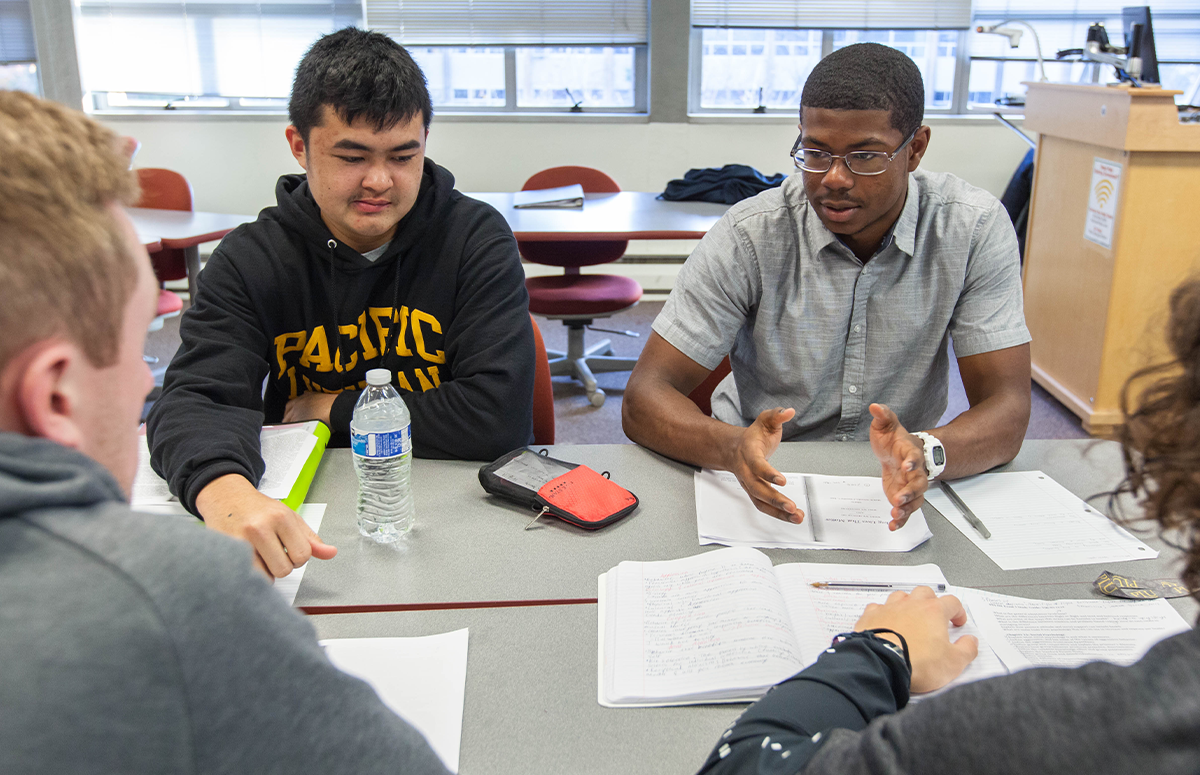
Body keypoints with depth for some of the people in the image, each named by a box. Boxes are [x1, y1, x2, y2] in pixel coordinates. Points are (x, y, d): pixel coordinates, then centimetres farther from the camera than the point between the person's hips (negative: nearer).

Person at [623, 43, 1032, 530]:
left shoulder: (975, 229, -10)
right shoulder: (748, 237, -13)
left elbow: (1007, 410, -12)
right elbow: (644, 399, -16)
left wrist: (926, 454, -35)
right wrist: (734, 448, -37)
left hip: (897, 492, 1)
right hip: (765, 486, 0)